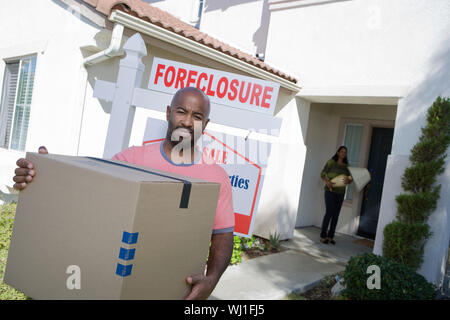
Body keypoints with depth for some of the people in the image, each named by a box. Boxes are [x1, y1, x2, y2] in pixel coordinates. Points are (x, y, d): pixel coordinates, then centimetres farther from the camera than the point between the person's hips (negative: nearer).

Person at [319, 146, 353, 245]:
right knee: (329, 212, -12)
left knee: (336, 214, 4)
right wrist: (327, 182, -25)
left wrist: (348, 180, -19)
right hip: (330, 190, -5)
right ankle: (323, 236, -1)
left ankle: (330, 236, 12)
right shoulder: (331, 162, -4)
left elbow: (351, 178, 6)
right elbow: (323, 174, -5)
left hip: (340, 192, 5)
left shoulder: (346, 165, 7)